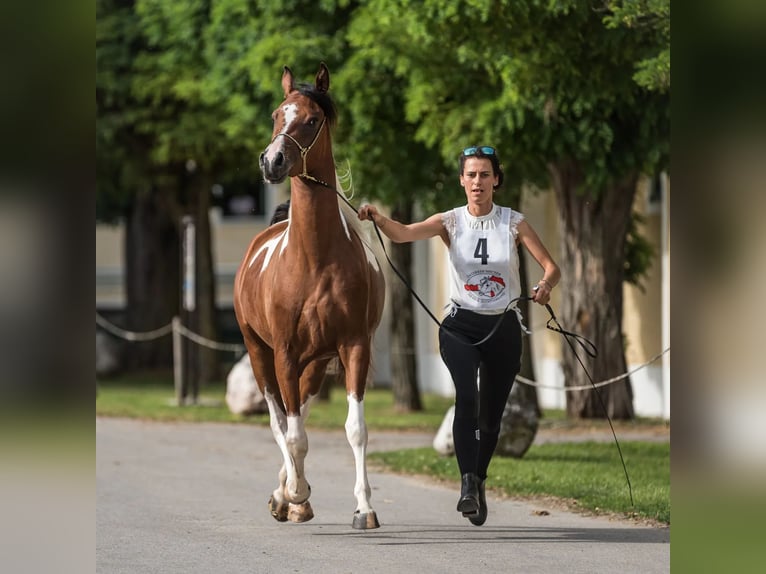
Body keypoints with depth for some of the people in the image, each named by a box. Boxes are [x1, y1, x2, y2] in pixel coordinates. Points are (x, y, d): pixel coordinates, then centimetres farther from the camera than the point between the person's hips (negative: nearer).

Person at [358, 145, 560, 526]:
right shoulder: (450, 222, -3)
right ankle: (467, 483, -31)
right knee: (466, 398, -26)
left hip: (504, 327, 2)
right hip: (461, 326, -2)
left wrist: (546, 286, -29)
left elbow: (551, 267, -5)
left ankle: (479, 483, 31)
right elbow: (403, 233, -20)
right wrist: (376, 217, -41)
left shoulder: (514, 223, -1)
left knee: (491, 415, 9)